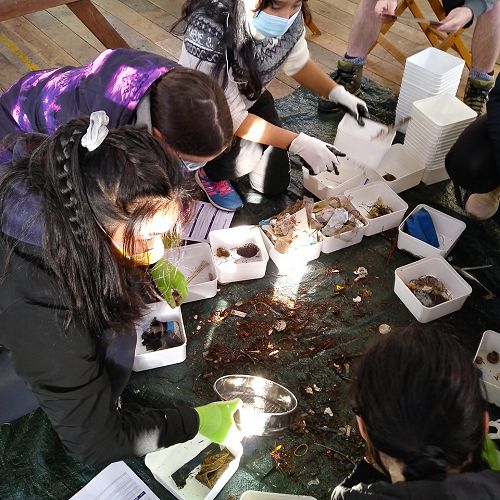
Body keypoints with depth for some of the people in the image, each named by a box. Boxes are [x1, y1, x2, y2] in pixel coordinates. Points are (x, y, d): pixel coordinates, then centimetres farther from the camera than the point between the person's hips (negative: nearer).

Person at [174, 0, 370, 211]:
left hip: (250, 98, 5)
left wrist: (338, 93, -16)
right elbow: (230, 116, -33)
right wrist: (300, 144, -36)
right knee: (249, 155, -32)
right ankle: (211, 173, 2)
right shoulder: (209, 30, -39)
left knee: (275, 184, 6)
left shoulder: (291, 17, -22)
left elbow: (297, 62, -1)